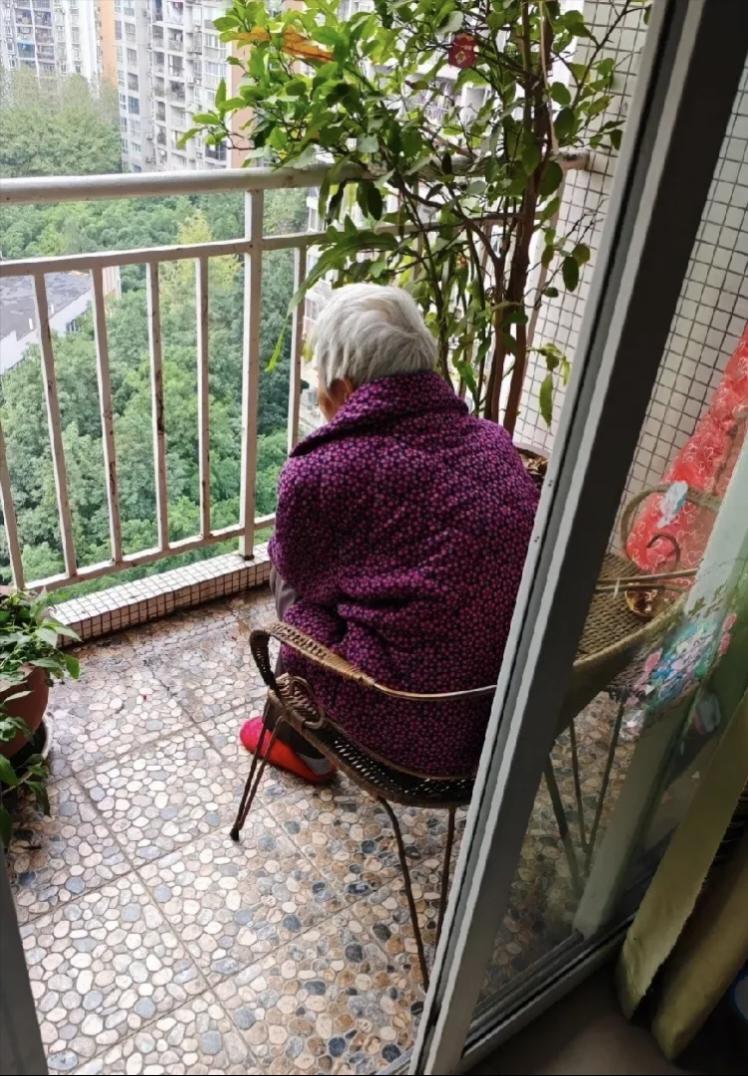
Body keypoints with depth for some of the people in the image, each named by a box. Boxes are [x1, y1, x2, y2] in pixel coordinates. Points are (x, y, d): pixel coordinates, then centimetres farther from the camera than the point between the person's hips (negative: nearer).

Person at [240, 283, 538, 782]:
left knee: (292, 578, 18)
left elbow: (298, 569, 3)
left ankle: (307, 743, 39)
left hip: (419, 730, -6)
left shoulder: (319, 473, -17)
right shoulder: (493, 440, 1)